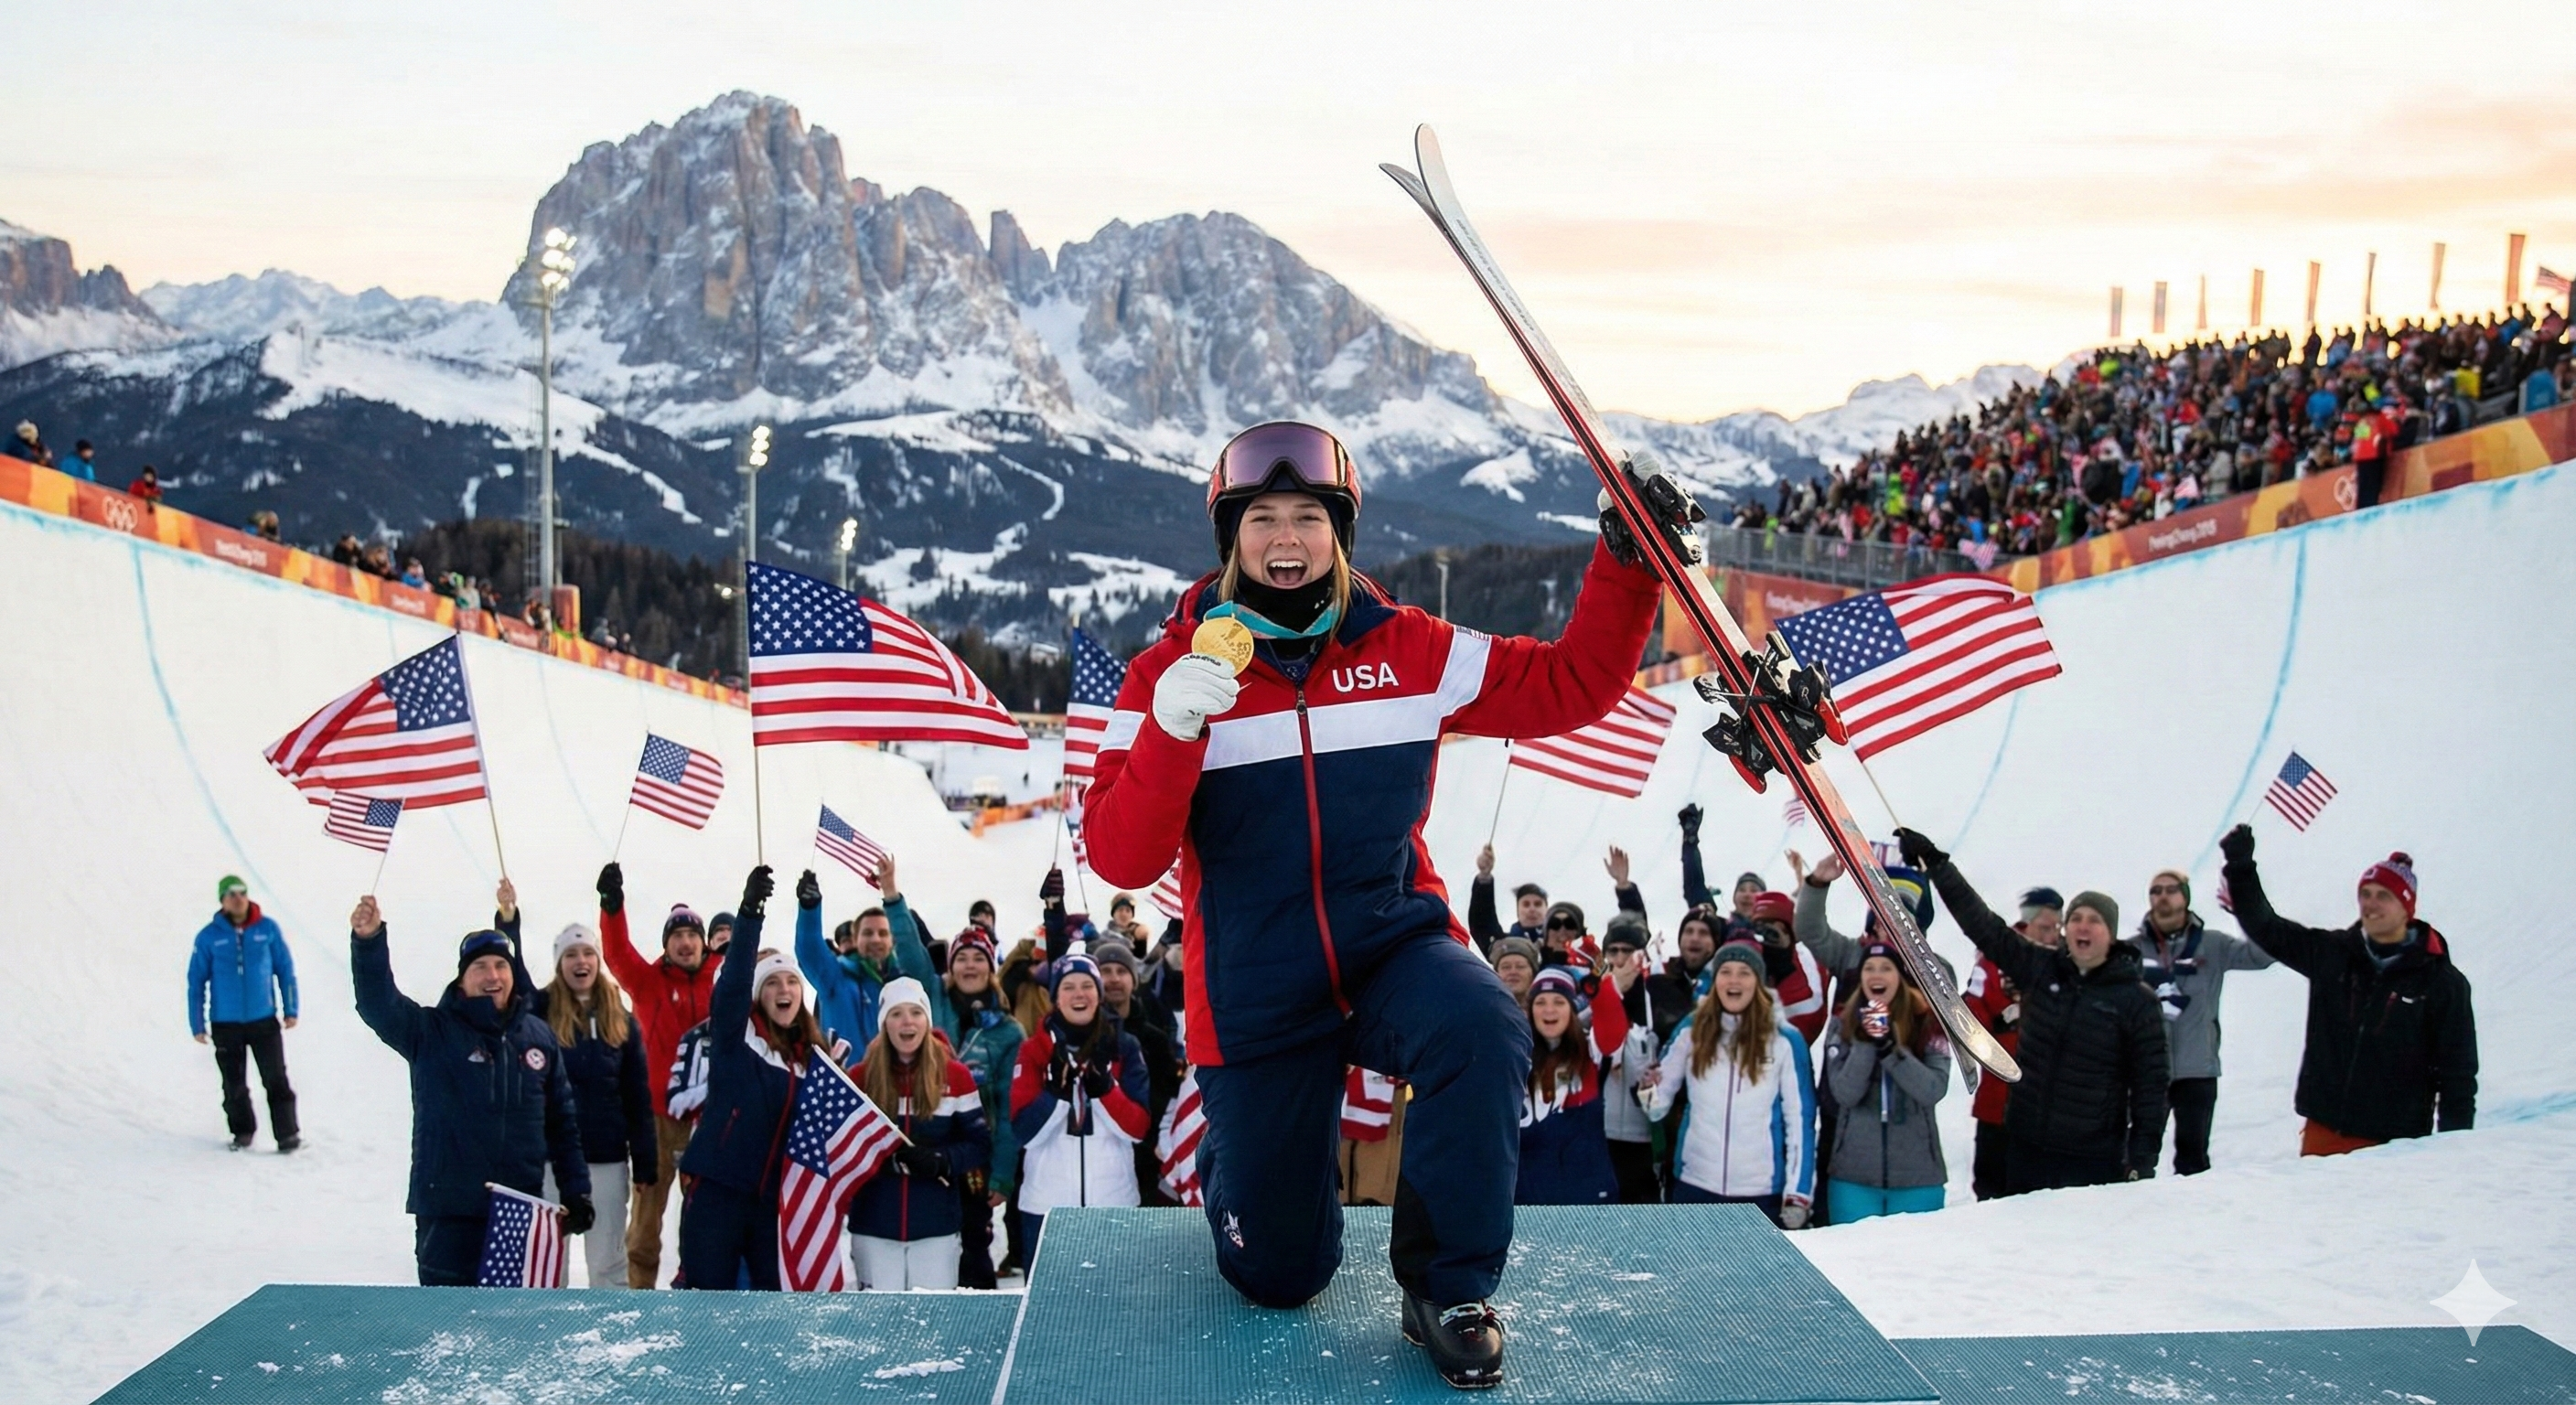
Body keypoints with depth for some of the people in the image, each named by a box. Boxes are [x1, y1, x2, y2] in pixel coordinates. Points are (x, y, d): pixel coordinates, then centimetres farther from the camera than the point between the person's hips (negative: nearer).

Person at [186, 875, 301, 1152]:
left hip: (264, 1020, 0)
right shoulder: (209, 937, -4)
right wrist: (197, 1024, 0)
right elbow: (196, 981, 2)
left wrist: (290, 1009, 3)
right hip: (225, 1025, 0)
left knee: (276, 1081, -1)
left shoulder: (267, 928, -3)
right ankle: (242, 1132, 27)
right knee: (234, 1085, 10)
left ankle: (288, 1134, 5)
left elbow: (285, 968, 5)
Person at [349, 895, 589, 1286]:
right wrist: (368, 942, -38)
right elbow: (379, 1004, -21)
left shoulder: (538, 1036, 7)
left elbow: (562, 1122, 12)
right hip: (448, 1211, -3)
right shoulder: (433, 1033, -2)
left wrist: (576, 1192, 9)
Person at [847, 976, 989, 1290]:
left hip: (936, 1227, 0)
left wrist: (941, 1162, -16)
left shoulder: (956, 1076, 2)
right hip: (873, 1227, 0)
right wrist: (883, 1159, -16)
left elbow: (980, 1144, 3)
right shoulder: (861, 1077, 3)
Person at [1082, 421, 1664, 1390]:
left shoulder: (1410, 651, -2)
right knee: (1279, 1279, 8)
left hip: (1395, 945, 1)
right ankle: (1233, 1155, 45)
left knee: (1483, 1031, -36)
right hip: (1257, 997, 0)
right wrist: (1169, 733, -31)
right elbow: (1121, 859, -15)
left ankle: (1447, 1290, -12)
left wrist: (1627, 563, -10)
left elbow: (1571, 684, 2)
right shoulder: (1171, 670, -7)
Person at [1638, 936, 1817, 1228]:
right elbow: (1658, 1107, 9)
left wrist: (1798, 1195, -6)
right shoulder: (1691, 1032, 4)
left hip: (1762, 1192, -2)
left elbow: (1800, 1120, -2)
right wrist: (1649, 1089, -14)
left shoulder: (1785, 1040, -3)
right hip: (1694, 1186, 2)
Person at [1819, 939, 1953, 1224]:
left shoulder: (1929, 1023, -1)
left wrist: (1889, 1047, -21)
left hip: (1918, 1176, 0)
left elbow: (1934, 1090, -12)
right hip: (1854, 1175, 1)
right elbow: (1845, 1094, -8)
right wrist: (1866, 1041, -19)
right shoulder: (1843, 1026, 2)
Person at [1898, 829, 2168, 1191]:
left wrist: (2144, 1158, -7)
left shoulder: (2137, 1002, -3)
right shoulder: (2039, 969, 4)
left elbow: (2150, 1084, -2)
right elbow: (1983, 924, 6)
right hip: (2025, 1147, 3)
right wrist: (1935, 863, 4)